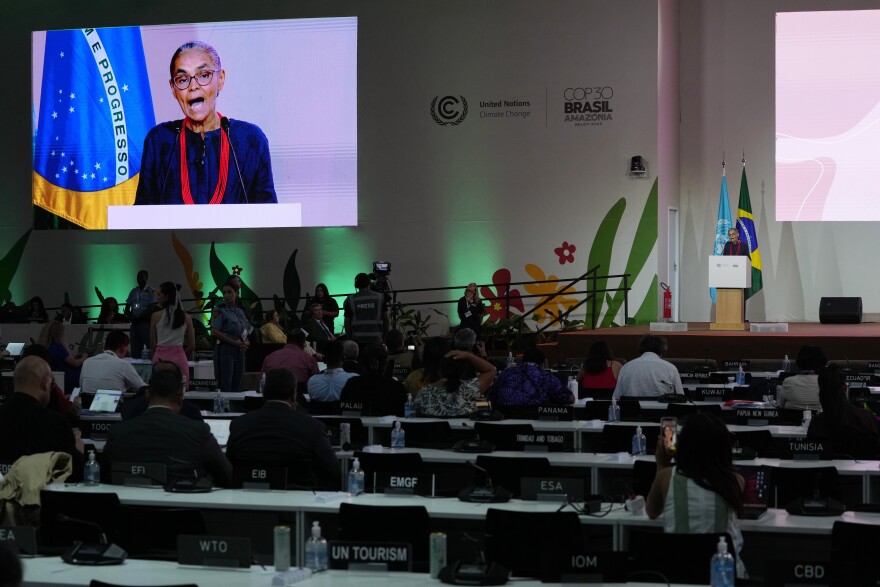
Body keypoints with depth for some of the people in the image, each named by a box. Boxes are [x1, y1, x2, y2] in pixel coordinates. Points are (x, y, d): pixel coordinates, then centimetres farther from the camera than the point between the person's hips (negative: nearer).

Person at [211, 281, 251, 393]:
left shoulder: (240, 311, 15)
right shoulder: (219, 310, -4)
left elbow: (247, 331, 24)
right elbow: (214, 332, -14)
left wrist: (246, 343, 1)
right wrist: (235, 342, -15)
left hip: (240, 351, 6)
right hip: (225, 350, -6)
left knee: (236, 386, 7)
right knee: (225, 387, -8)